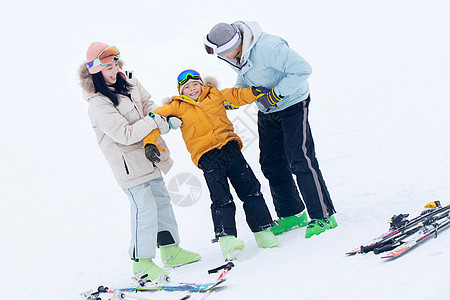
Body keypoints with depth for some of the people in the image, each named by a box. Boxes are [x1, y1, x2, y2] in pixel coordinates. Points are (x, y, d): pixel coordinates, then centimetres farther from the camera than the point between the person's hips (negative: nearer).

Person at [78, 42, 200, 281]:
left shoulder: (127, 82, 2)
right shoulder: (98, 104, -22)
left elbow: (147, 105, 10)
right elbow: (125, 134, -26)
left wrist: (161, 117, -11)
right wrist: (154, 121, -23)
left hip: (147, 155, 9)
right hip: (128, 164, -9)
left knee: (161, 201, 15)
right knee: (145, 208, -11)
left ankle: (171, 251, 26)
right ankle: (141, 262, 0)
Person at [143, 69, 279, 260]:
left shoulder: (215, 95, 15)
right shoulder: (177, 107, 8)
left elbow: (238, 96, 15)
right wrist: (150, 143, -12)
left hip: (229, 147, 3)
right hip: (206, 155, -3)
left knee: (250, 189, 1)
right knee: (221, 199, -15)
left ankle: (262, 231, 8)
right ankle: (226, 237, -17)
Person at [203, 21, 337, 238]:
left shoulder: (267, 47, -32)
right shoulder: (237, 51, -5)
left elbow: (302, 69, -31)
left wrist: (276, 94, -29)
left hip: (292, 104, -8)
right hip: (267, 110, 8)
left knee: (299, 160, -13)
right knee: (271, 163, 9)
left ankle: (323, 215, -7)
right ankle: (291, 214, 22)